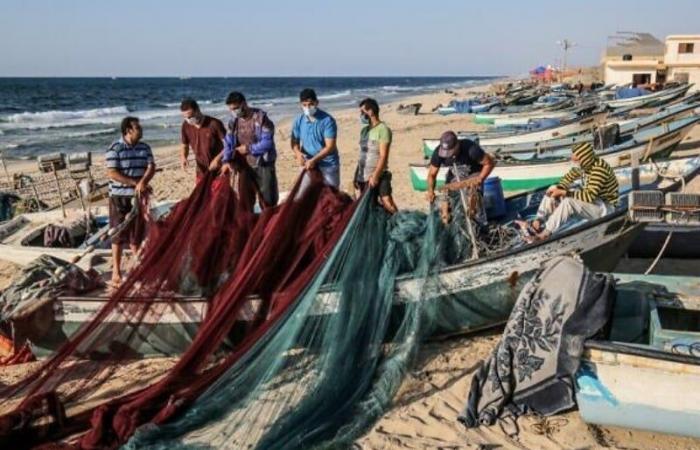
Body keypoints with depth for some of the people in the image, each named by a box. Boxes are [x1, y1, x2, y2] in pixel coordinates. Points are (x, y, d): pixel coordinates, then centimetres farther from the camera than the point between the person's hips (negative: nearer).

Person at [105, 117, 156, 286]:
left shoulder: (144, 148, 6)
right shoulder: (114, 149, -10)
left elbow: (151, 167, -3)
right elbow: (112, 173, -15)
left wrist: (143, 182, -22)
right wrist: (135, 183, -17)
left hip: (139, 196, 4)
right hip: (119, 196, -4)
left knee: (137, 234, 10)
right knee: (119, 234, 0)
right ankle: (116, 271, 7)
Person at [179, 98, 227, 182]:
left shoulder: (214, 124, -18)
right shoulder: (186, 126, -4)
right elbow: (184, 146, 11)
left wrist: (217, 159, -26)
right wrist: (183, 157, -11)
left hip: (219, 169, -5)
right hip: (202, 171, 5)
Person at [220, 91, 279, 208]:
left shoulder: (260, 117, -12)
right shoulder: (234, 122, 5)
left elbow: (268, 142, -17)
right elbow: (228, 142, 2)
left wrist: (248, 148, -13)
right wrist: (226, 161, -14)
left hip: (263, 165, -5)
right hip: (244, 166, 5)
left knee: (268, 201, 2)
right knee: (245, 200, 11)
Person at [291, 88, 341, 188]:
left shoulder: (327, 120, -16)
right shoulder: (299, 120, -1)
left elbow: (330, 147, -20)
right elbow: (294, 141, 5)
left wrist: (313, 160, -28)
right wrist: (298, 153, -17)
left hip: (328, 165, -4)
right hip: (308, 164, 4)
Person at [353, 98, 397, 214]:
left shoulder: (383, 129, -10)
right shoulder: (364, 130, 12)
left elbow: (383, 156, -16)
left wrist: (375, 176, -21)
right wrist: (356, 175, 12)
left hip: (379, 176, -7)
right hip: (363, 177, 7)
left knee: (387, 203, -17)